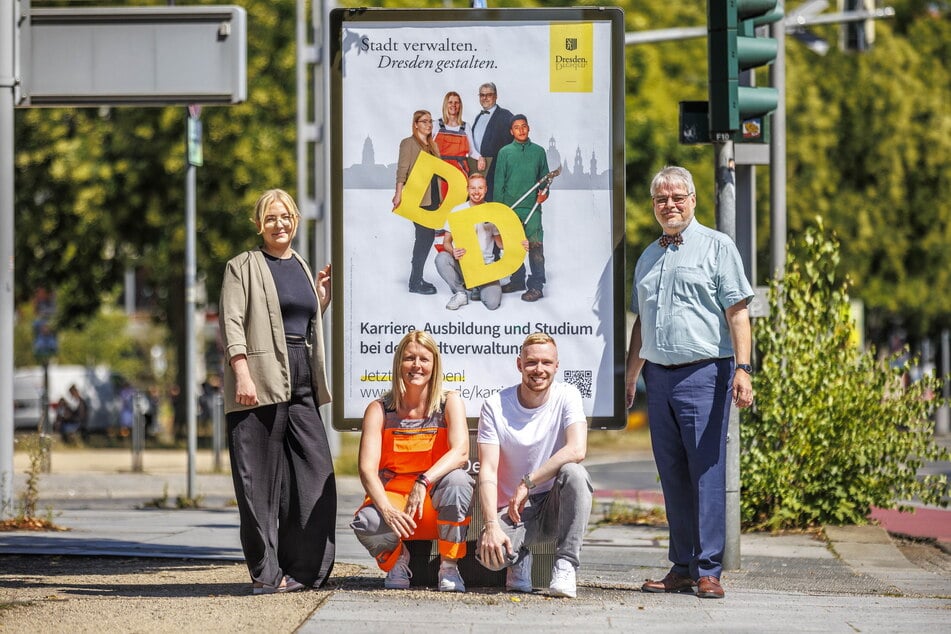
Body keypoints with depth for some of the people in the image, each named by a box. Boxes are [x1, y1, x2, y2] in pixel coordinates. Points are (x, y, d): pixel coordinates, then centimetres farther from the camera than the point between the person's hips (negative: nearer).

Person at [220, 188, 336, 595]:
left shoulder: (301, 268, 21)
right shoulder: (243, 267, 3)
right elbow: (232, 322, -7)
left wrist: (322, 301, 14)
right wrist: (242, 374, -18)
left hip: (301, 385, 6)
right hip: (260, 382, -6)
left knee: (315, 473, -1)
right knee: (260, 479, -6)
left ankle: (304, 568, 5)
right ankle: (266, 573, -4)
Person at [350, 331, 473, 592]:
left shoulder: (449, 402, -1)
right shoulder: (379, 410, -1)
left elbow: (460, 452, -18)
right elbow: (367, 469, -12)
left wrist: (424, 482, -35)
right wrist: (386, 509, -31)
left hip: (435, 505, 0)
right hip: (392, 498, 0)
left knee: (457, 480, -33)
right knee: (365, 523, -34)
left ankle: (449, 566, -15)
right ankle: (396, 558, 4)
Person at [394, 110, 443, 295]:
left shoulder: (432, 145, 17)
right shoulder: (409, 143, -5)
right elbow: (402, 170, -11)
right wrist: (399, 194, -19)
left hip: (432, 197, 8)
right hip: (418, 197, -8)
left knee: (428, 236, 8)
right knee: (425, 235, -10)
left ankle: (417, 278, 16)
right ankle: (415, 282, -5)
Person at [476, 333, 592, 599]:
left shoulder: (567, 396, -5)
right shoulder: (495, 406, -5)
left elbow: (577, 450, -22)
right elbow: (488, 470, -12)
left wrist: (527, 483, -24)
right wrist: (492, 525, -26)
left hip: (555, 506, 0)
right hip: (513, 509, 0)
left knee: (573, 472, -32)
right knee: (490, 554, -31)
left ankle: (565, 567, -24)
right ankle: (518, 559, 8)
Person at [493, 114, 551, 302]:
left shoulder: (538, 151, 7)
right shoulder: (505, 152, 7)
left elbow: (545, 176, 13)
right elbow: (499, 181, 6)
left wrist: (544, 192, -8)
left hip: (532, 207, -2)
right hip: (510, 207, 2)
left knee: (535, 245, -10)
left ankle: (536, 286, -11)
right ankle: (517, 280, 22)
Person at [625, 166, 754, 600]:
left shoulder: (716, 246, 2)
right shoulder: (648, 256, 19)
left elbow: (737, 312, -5)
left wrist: (742, 368, -15)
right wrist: (629, 378, 21)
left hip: (703, 373, -6)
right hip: (658, 376, 6)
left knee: (706, 472, -8)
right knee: (672, 475, 6)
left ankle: (708, 570, -7)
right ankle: (682, 567, 11)